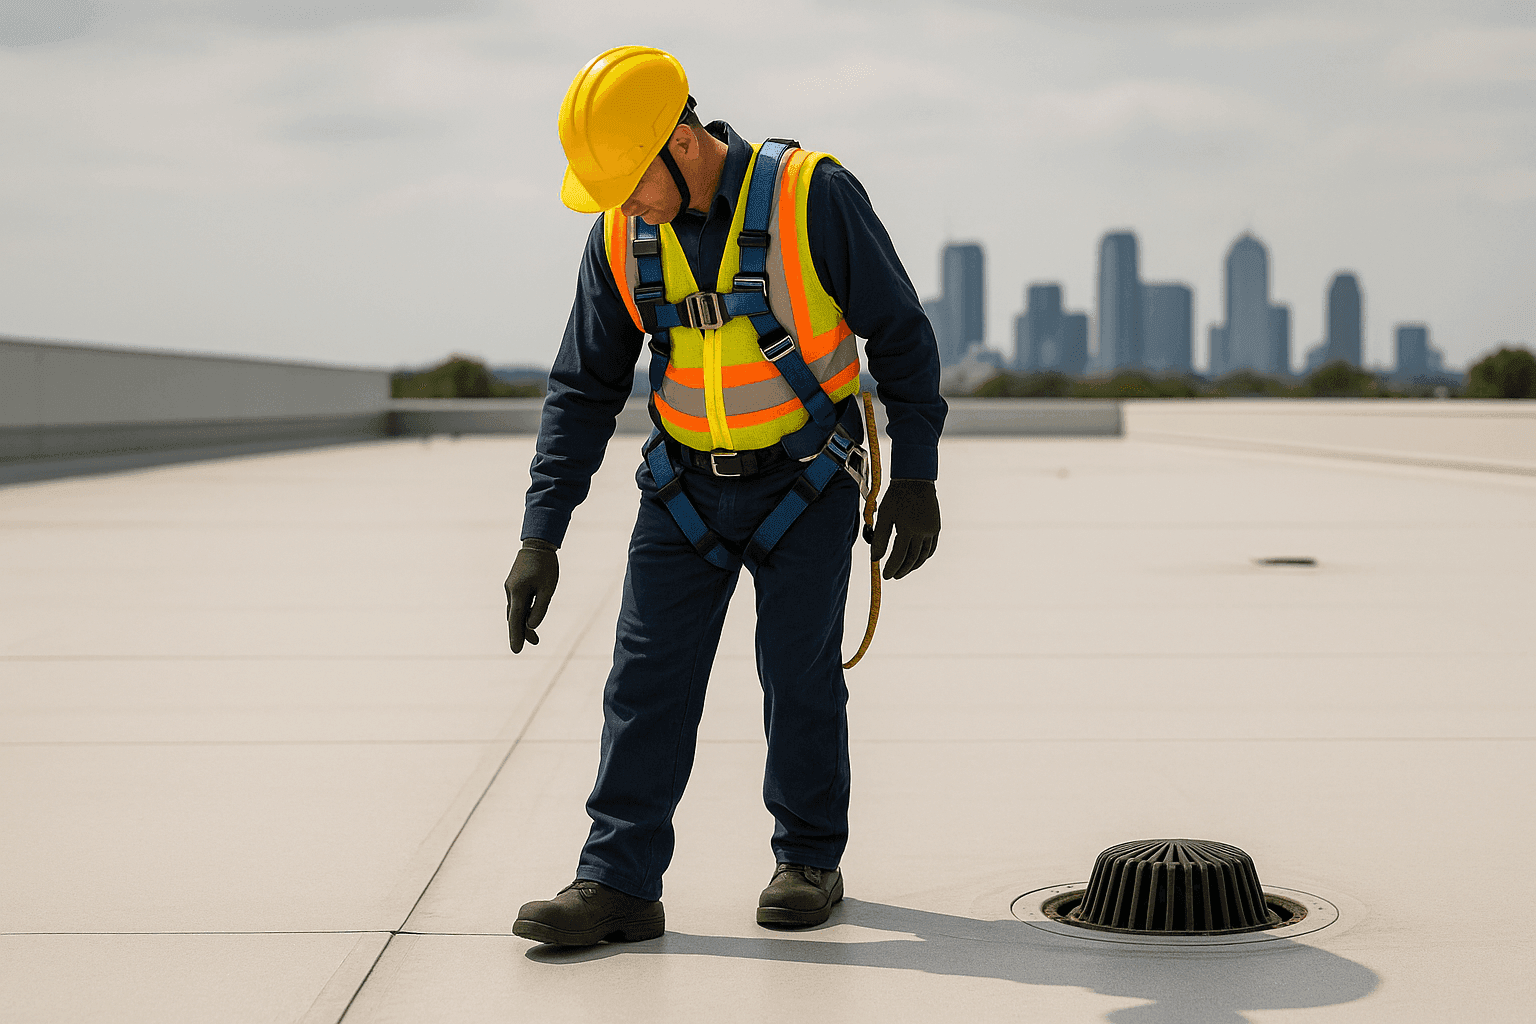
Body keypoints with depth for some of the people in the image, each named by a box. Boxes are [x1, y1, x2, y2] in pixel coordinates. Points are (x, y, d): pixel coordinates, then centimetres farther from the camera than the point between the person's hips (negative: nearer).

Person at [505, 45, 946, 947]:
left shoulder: (813, 196, -17)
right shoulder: (622, 237, -5)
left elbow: (901, 335, -8)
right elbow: (584, 388, 1)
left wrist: (915, 479, -11)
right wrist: (542, 535, -5)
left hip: (807, 482, -3)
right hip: (687, 486, 3)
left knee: (799, 668, -3)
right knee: (647, 674, -4)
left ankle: (810, 862, 17)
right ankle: (619, 882, -2)